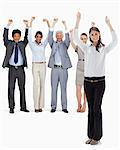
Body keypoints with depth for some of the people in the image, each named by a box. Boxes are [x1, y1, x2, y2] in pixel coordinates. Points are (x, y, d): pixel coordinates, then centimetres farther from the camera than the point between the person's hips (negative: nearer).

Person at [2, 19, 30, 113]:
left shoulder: (22, 44, 10)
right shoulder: (9, 44, 7)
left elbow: (27, 37, 2)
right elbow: (5, 36, -4)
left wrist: (27, 26, -9)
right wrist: (8, 25, -13)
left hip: (21, 69, 1)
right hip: (12, 69, -1)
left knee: (22, 88, 6)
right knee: (11, 88, 0)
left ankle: (23, 107, 13)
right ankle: (11, 107, 6)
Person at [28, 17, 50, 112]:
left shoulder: (43, 44, 8)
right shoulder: (32, 44, 4)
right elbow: (29, 34, -6)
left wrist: (47, 23, -6)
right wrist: (31, 22, -13)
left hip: (43, 65, 2)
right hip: (35, 65, -2)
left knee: (42, 85, 3)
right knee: (36, 85, -9)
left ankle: (41, 106, 8)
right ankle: (36, 106, -7)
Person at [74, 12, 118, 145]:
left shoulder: (104, 49, 1)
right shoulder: (87, 48, 7)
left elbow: (115, 41, -14)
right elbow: (76, 39, -2)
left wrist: (109, 24, -18)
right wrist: (77, 21, -9)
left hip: (99, 81, -3)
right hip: (88, 81, 3)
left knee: (96, 108, -3)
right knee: (90, 108, 9)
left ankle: (97, 136, 6)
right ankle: (91, 135, 17)